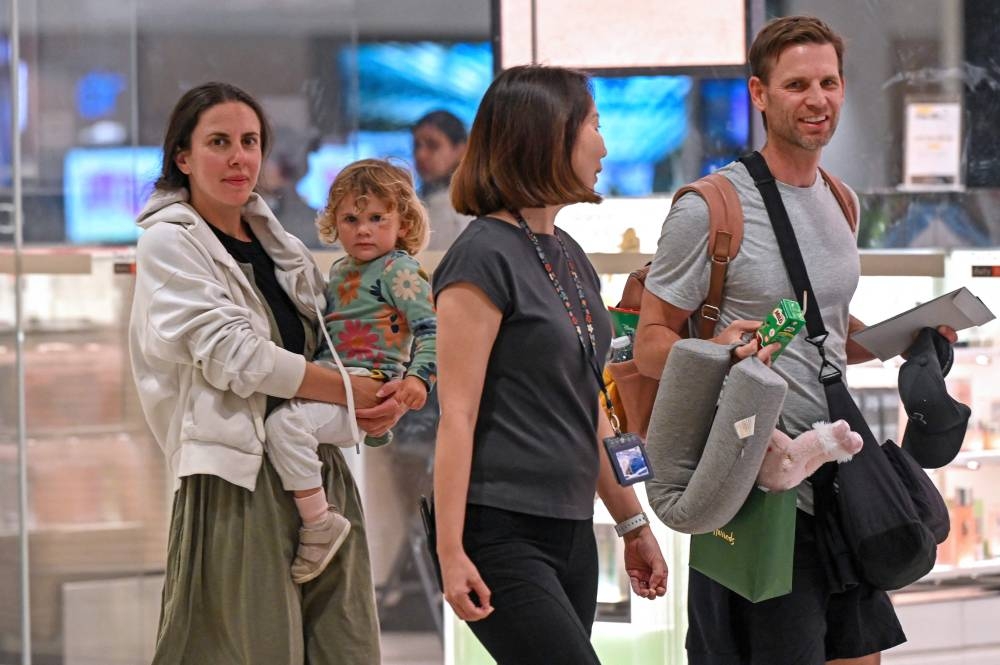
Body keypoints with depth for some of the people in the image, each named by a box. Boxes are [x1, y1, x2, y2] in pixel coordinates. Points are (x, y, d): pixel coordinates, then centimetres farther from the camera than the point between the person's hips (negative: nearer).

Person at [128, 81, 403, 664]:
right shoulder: (169, 244, -3)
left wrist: (385, 400, -1)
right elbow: (233, 355, -12)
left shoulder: (279, 245, 17)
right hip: (240, 478, -7)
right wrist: (350, 392, -9)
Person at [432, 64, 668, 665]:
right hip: (502, 533, -8)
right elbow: (457, 415, -14)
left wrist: (633, 522, 23)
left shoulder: (569, 257, 16)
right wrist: (451, 550, -18)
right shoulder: (485, 258, -10)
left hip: (571, 533, 8)